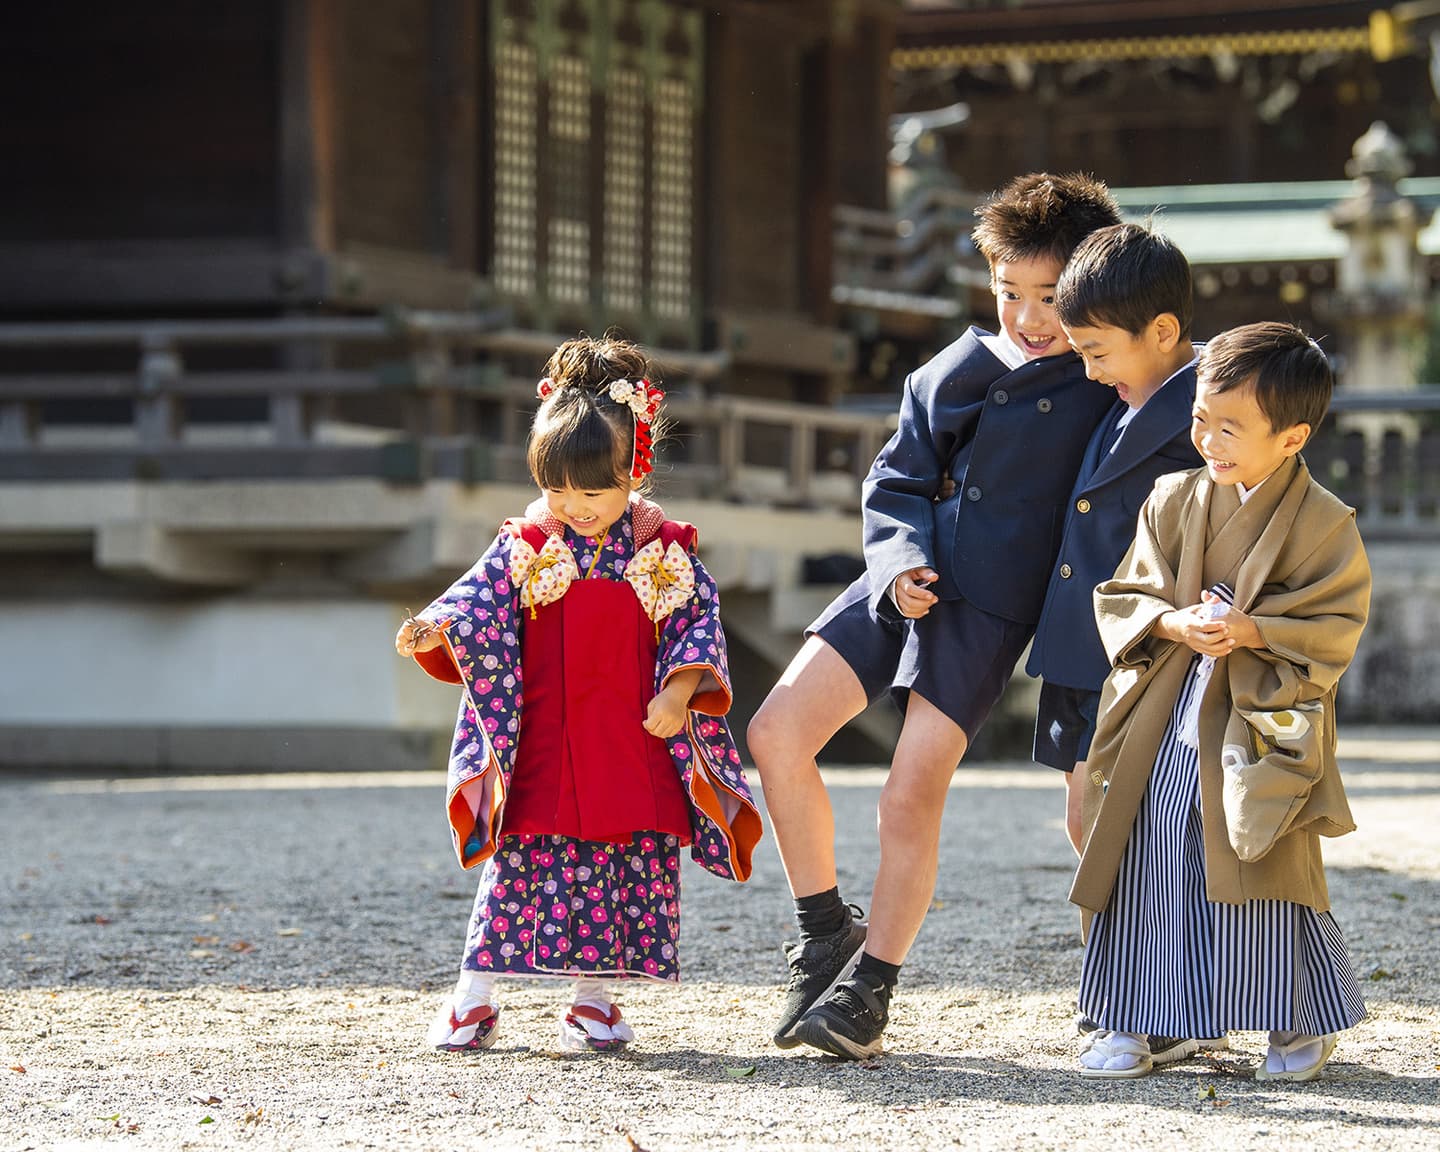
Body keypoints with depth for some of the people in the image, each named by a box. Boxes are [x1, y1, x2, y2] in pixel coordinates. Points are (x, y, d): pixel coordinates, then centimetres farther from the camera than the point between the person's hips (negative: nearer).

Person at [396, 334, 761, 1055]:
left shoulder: (664, 550, 1)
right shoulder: (525, 547, 1)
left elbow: (701, 619, 3)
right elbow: (478, 604, -6)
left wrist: (679, 690, -12)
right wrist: (434, 629, -27)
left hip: (632, 750, 1)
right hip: (540, 748, -1)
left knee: (630, 869, 3)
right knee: (521, 863, -3)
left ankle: (593, 998, 15)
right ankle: (474, 997, 4)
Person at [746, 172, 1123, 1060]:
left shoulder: (1107, 393, -2)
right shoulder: (957, 371, 10)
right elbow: (896, 482, 13)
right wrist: (900, 561, -4)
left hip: (990, 609, -5)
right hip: (907, 581, 5)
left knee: (914, 793, -11)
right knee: (779, 730, -5)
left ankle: (871, 988, 2)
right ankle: (827, 931, 11)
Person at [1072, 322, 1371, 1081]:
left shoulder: (1323, 525, -9)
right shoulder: (1173, 501, 2)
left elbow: (1333, 633, -8)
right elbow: (1121, 595, 5)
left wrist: (1253, 633, -22)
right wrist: (1172, 623, -15)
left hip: (1258, 726, -3)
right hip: (1162, 724, 4)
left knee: (1263, 869, 0)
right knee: (1145, 864, 4)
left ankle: (1303, 1021, 17)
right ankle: (1128, 1024, 13)